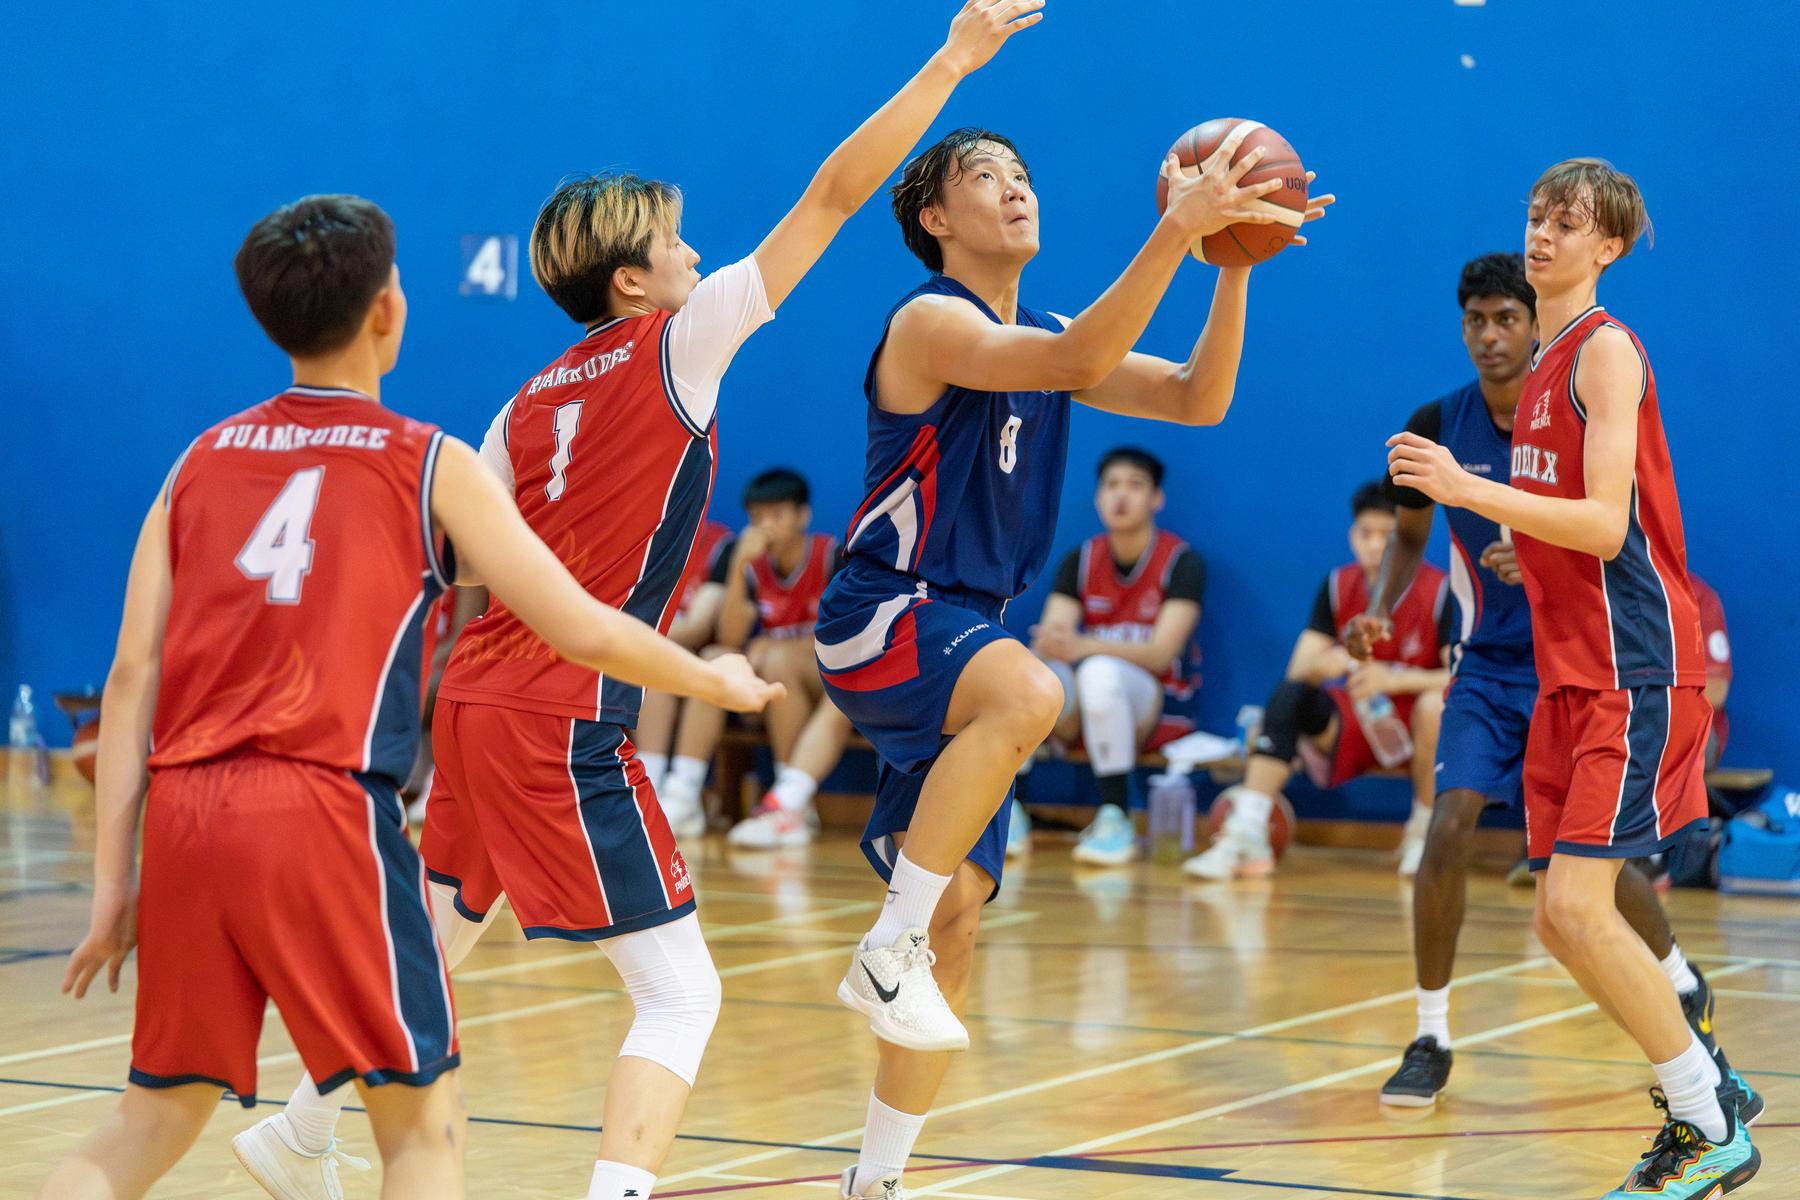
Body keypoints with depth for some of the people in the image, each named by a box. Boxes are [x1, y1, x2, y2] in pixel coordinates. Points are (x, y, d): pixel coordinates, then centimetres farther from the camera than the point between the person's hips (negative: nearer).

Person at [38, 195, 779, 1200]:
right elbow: (583, 632, 6)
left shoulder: (203, 463, 17)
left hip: (184, 812, 5)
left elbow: (133, 679, 10)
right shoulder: (430, 466, 7)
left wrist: (112, 881, 11)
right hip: (328, 812, -5)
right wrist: (716, 680, 25)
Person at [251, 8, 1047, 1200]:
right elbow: (833, 196, -5)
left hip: (477, 705, 8)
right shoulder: (679, 344, -5)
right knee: (682, 994, -6)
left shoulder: (529, 405, 13)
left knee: (431, 947, 28)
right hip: (567, 727, -8)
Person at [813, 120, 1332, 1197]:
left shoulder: (1043, 339, 16)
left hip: (966, 640, 8)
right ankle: (889, 946, -30)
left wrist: (1233, 263, -5)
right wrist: (1173, 233, -34)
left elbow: (1196, 399, 7)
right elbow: (1076, 363, -28)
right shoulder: (931, 321, -11)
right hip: (881, 622, -8)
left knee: (959, 916, 4)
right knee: (1029, 693, -39)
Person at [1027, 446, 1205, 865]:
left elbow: (1160, 654, -19)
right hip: (1080, 717, 4)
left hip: (1156, 709, -4)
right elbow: (1048, 641, -4)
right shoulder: (1079, 560, 6)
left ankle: (1114, 818, -35)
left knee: (1100, 671, -38)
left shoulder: (1182, 562, -8)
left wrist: (1083, 646, -36)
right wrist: (1048, 646, -31)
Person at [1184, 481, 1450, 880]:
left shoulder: (1439, 592, -11)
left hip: (1415, 729, -3)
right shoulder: (1338, 587, 0)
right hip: (1354, 724, 3)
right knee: (1288, 694, -26)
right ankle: (1246, 839, -36)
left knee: (1438, 702, -38)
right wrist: (1320, 665, -29)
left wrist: (1395, 679, -34)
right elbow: (1298, 670, -4)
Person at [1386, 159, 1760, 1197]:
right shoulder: (1547, 361, 17)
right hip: (1571, 671, 9)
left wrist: (1467, 488, -24)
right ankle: (1704, 1093, 19)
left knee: (1577, 905, -16)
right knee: (1564, 921, 6)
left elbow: (1606, 524, -20)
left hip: (1634, 667, -9)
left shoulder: (1607, 349, -10)